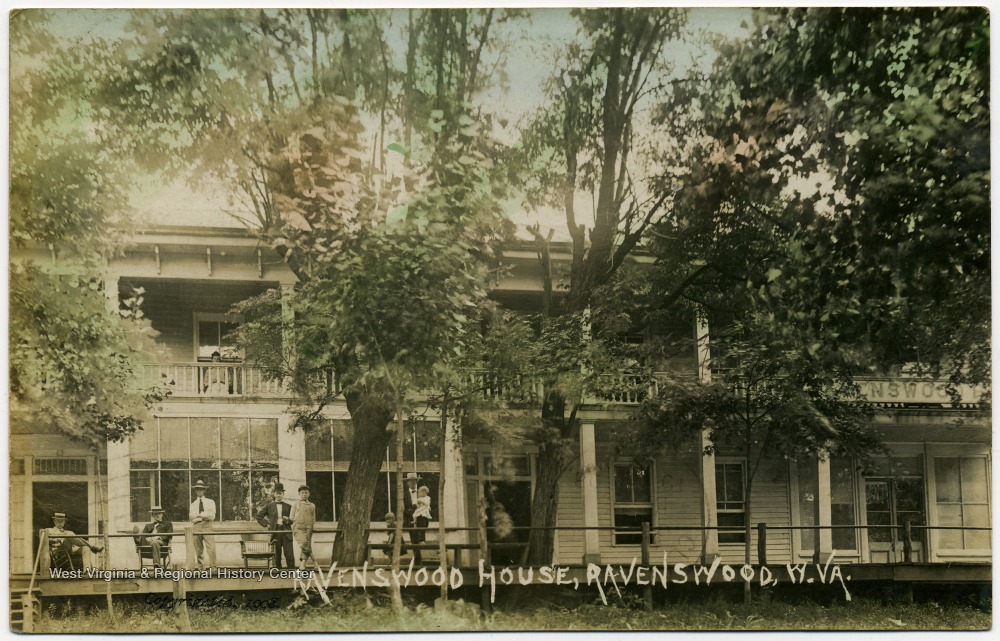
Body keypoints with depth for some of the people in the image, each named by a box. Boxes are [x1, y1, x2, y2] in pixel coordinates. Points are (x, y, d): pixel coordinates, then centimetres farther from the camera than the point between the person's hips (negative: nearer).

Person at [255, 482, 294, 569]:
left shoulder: (288, 506, 10)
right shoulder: (269, 506, 9)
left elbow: (293, 519, 14)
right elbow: (259, 516, 14)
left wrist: (288, 520, -7)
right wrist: (266, 524, 4)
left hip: (286, 532, 0)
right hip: (275, 532, 0)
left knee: (289, 555, -7)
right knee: (277, 556, 3)